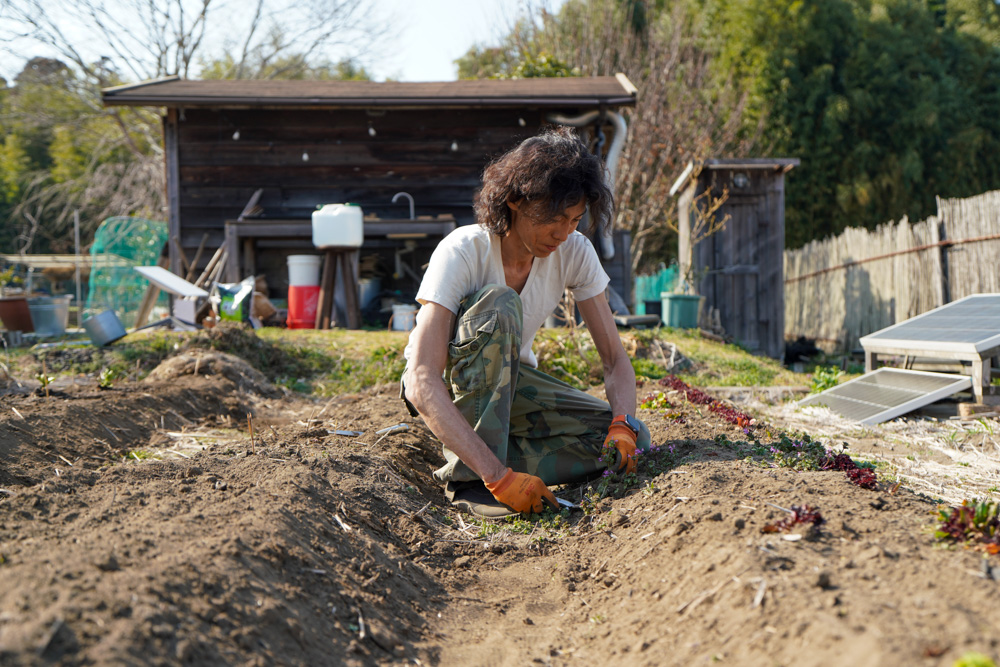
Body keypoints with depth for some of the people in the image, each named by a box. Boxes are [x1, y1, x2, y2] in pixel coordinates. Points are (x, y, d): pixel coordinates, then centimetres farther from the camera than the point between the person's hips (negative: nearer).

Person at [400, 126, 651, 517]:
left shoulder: (575, 252, -15)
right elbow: (421, 385, -38)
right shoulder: (462, 252, -29)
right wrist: (498, 475, -47)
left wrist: (623, 426, -33)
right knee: (499, 305, -37)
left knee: (631, 441, -17)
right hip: (446, 385, -5)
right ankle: (470, 477, -30)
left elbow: (614, 358, -10)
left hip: (510, 380, 5)